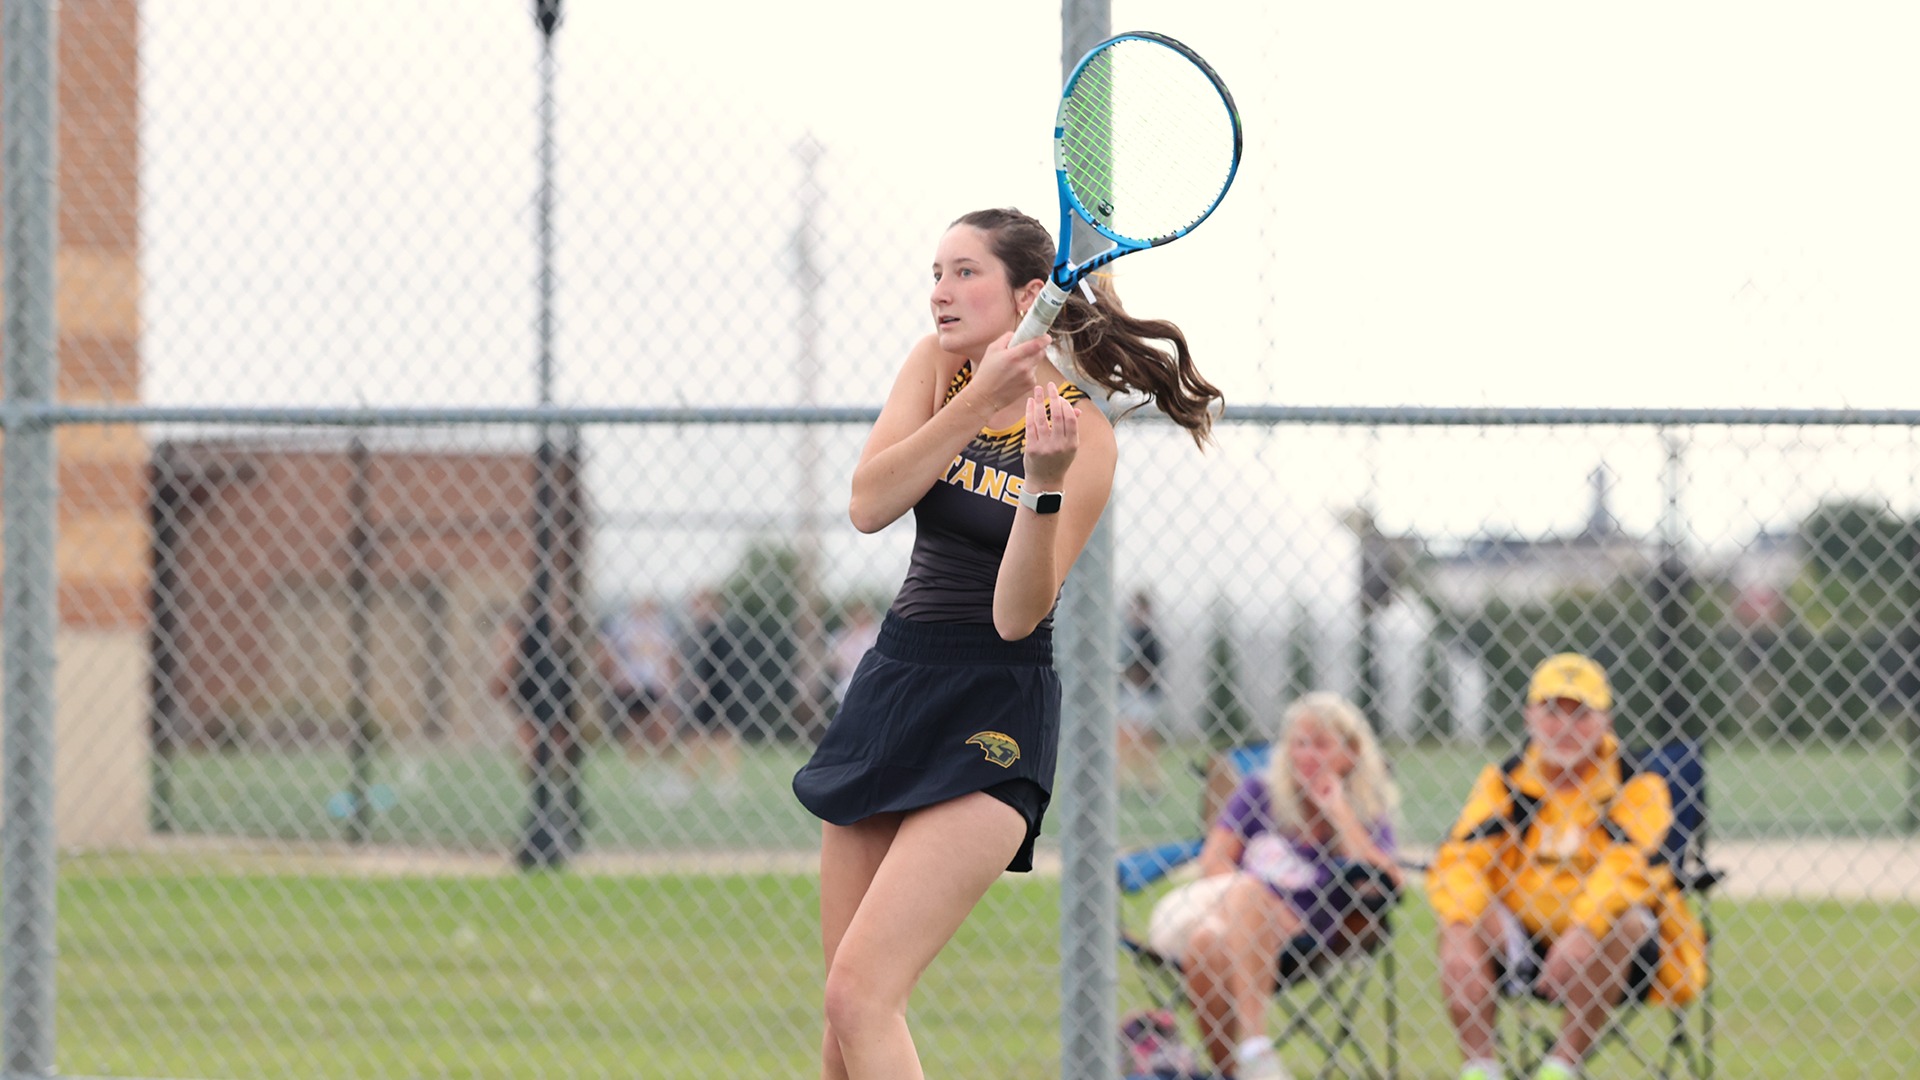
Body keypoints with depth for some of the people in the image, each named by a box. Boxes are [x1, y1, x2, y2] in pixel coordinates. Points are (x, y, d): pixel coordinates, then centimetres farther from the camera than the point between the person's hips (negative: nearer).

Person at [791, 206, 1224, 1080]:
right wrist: (977, 401, -20)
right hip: (891, 682, 6)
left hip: (989, 720, -6)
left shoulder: (1082, 436, -12)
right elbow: (868, 506, -12)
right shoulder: (937, 367, 3)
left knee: (862, 996, -20)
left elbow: (1015, 615, -18)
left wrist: (1043, 482, -32)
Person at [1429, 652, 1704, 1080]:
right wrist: (1460, 928, -28)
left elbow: (1627, 867, -22)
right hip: (1520, 944, 2)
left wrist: (1583, 932, -38)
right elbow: (1459, 859, -8)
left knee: (1628, 921, -33)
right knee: (1459, 922, -22)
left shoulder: (1635, 786, -5)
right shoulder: (1503, 782, 4)